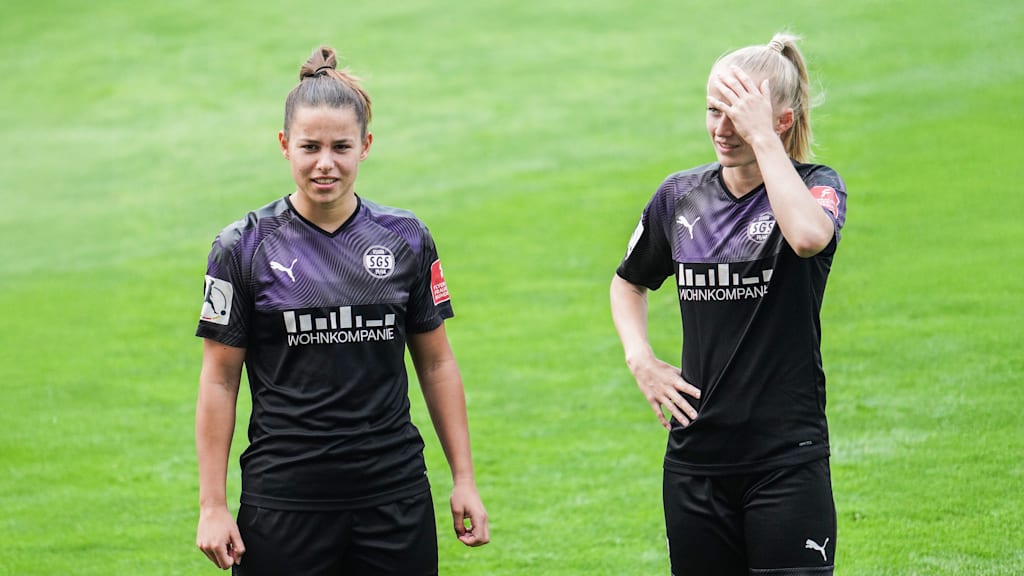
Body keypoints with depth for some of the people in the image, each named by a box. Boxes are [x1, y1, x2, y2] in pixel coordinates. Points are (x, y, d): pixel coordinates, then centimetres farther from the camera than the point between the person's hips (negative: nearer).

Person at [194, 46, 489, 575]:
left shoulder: (406, 239, 5)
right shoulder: (242, 248, -2)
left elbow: (436, 363, 11)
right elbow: (219, 380, -1)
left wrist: (463, 478, 7)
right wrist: (212, 506, -4)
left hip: (396, 499, 2)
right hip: (284, 504, -2)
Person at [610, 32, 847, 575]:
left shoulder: (816, 185, -5)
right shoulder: (680, 196, 7)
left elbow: (808, 236, -31)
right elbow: (629, 282, 24)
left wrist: (761, 137, -23)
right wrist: (640, 358, 6)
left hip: (788, 459, -4)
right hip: (695, 458, 4)